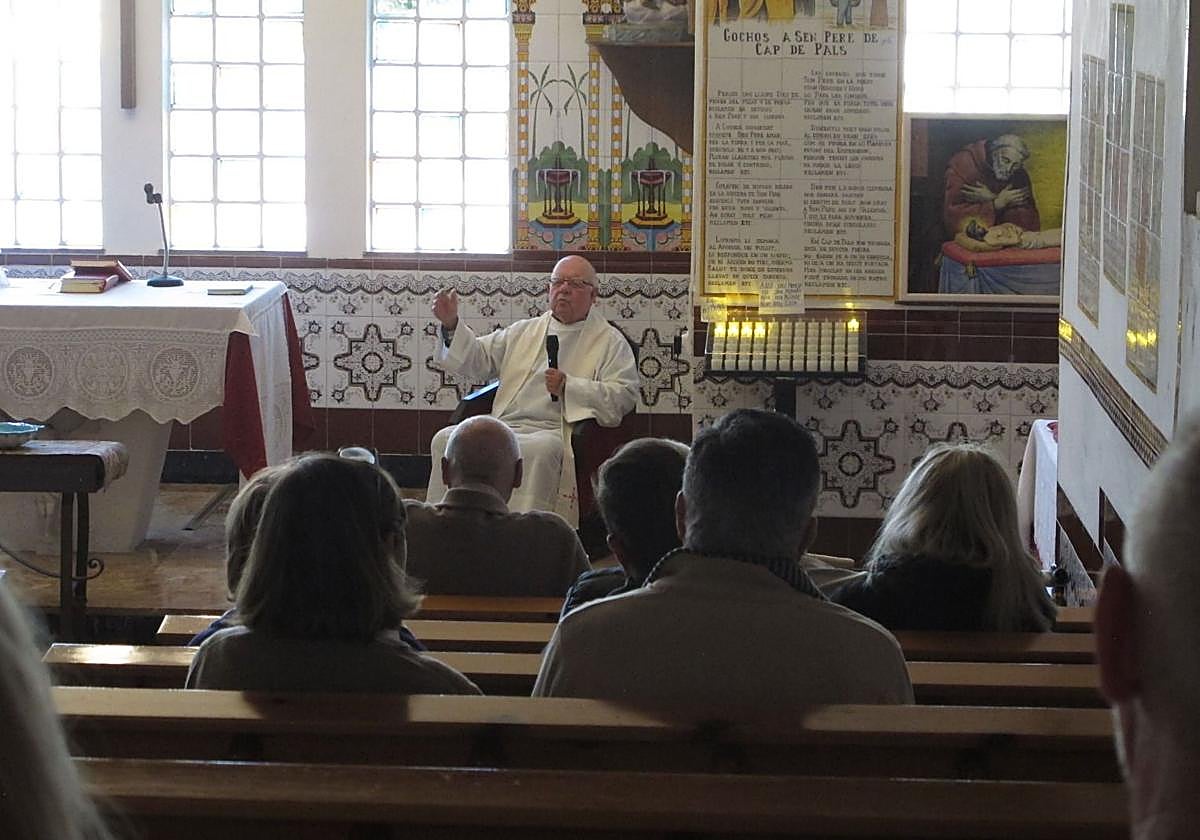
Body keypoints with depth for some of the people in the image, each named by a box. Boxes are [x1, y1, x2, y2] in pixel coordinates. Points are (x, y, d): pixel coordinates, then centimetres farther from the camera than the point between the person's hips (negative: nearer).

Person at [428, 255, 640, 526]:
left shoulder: (610, 342, 12)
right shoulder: (523, 332, 26)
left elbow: (624, 396, -1)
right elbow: (478, 361, 24)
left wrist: (569, 387, -11)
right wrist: (451, 326, 8)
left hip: (558, 431, -4)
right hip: (504, 426, 4)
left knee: (538, 450, -40)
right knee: (446, 440, -21)